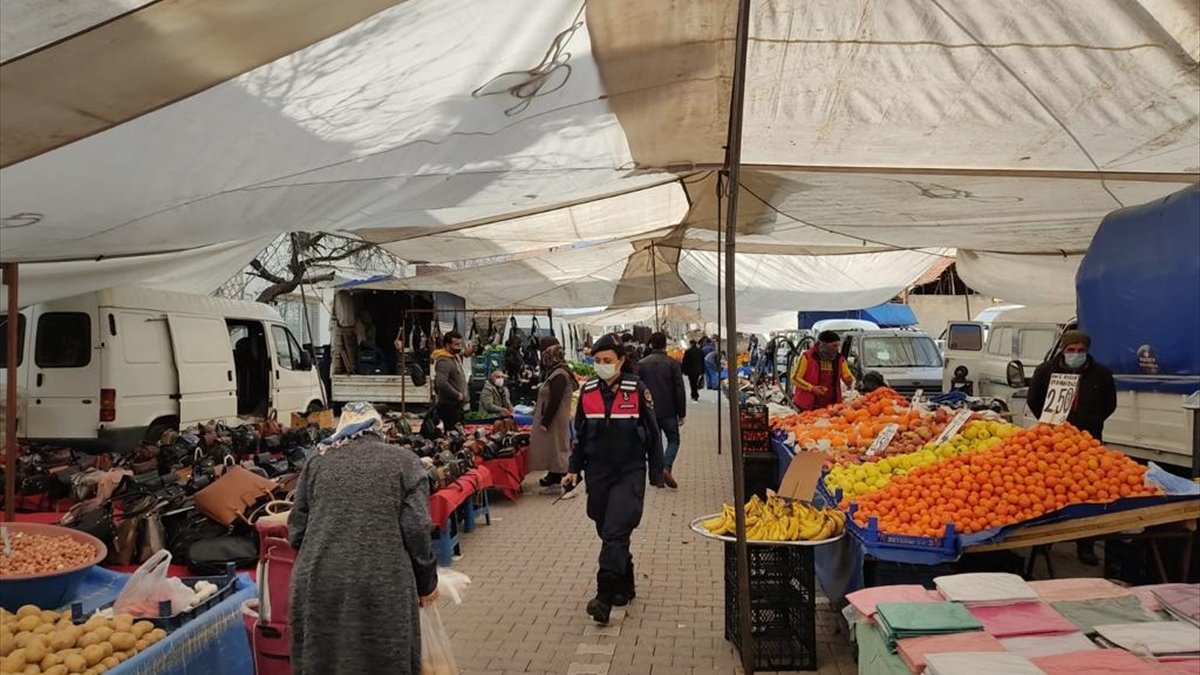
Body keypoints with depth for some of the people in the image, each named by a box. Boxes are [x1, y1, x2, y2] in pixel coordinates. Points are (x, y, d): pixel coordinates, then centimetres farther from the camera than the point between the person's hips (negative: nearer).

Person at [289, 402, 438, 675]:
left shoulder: (317, 462, 12)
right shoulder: (404, 461, 4)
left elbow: (297, 529, 11)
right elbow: (416, 530, -4)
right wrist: (426, 581, 7)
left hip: (319, 583, 3)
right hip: (382, 585, -3)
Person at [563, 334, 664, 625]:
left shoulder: (637, 390, -6)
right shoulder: (588, 391, 5)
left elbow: (653, 433, -1)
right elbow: (580, 433, 14)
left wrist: (656, 475, -1)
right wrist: (575, 469, 10)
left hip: (629, 472, -4)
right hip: (598, 472, 4)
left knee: (615, 532, -12)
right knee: (607, 532, 10)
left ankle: (605, 596, -11)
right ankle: (625, 585, 27)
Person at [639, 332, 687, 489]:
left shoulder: (642, 364, 1)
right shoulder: (672, 363, -4)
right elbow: (680, 390, -5)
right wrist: (682, 413, 1)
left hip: (649, 411, 2)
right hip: (668, 411, -2)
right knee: (673, 440, 11)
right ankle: (667, 468, -11)